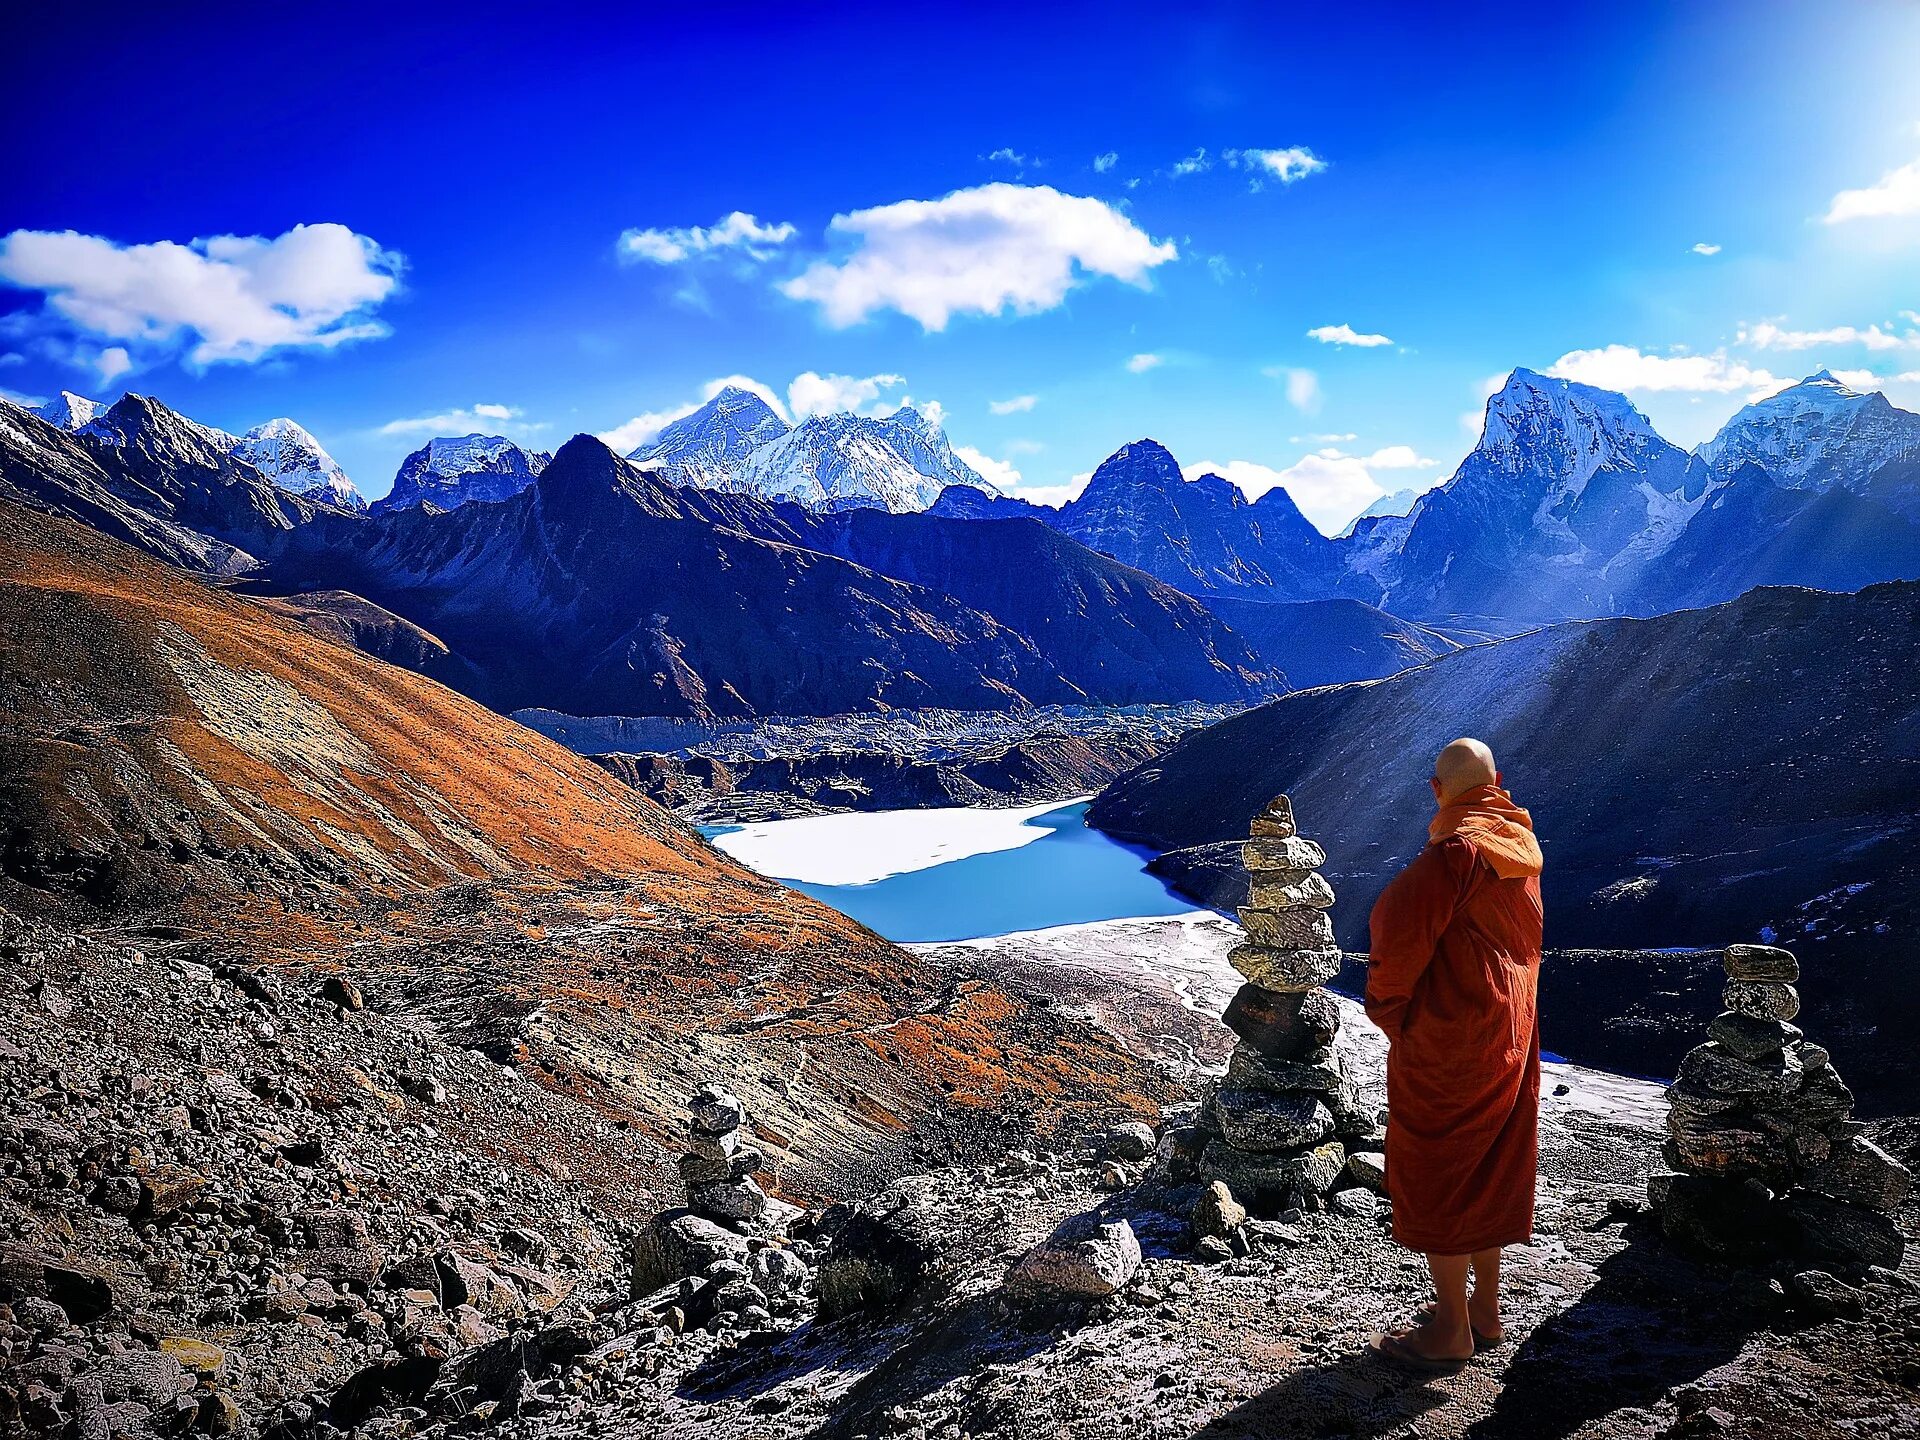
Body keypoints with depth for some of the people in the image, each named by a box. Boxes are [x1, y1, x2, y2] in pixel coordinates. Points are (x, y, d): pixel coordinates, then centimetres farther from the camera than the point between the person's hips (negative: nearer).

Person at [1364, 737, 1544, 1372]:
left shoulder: (1456, 850, -21)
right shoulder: (1521, 843, 5)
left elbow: (1400, 931, -23)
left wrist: (1387, 1006, -9)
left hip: (1446, 1037, -9)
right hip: (1511, 1031, 9)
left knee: (1432, 1176, 2)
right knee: (1488, 1174, 17)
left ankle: (1451, 1330, 10)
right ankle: (1485, 1310, 29)